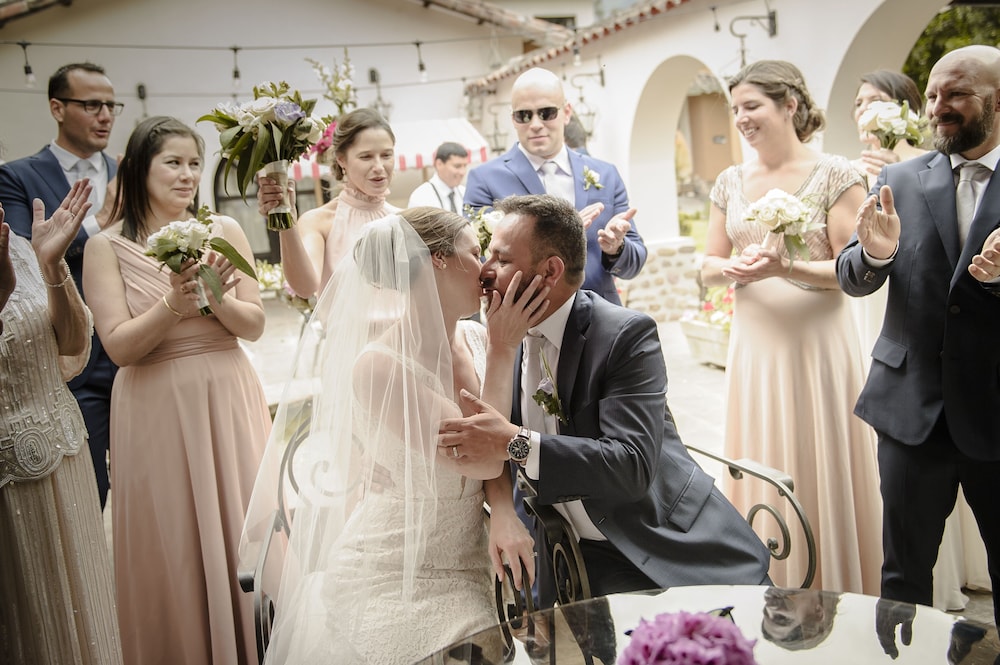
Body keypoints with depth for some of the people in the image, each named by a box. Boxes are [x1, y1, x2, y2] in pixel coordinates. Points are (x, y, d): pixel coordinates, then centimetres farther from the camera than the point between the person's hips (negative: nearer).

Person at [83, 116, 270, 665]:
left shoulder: (224, 231, 4)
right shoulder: (107, 247, -2)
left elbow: (254, 325, 1)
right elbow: (119, 346, -9)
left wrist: (216, 298, -18)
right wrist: (172, 305, -23)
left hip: (227, 401, 2)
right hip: (156, 411, -2)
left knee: (240, 536, 8)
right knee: (172, 547, 7)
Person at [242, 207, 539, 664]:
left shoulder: (477, 341, -1)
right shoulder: (378, 365, -21)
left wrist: (504, 511, -18)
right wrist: (502, 351, -16)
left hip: (464, 566, 6)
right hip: (393, 579, -5)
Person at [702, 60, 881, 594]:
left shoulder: (835, 175, -5)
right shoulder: (731, 182, 9)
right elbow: (709, 267, 11)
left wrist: (785, 269, -22)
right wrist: (734, 268, -11)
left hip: (816, 344, -4)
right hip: (753, 344, 4)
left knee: (820, 476, 3)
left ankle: (829, 602, 20)